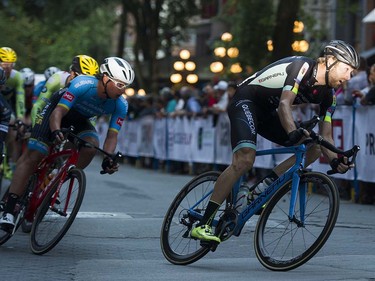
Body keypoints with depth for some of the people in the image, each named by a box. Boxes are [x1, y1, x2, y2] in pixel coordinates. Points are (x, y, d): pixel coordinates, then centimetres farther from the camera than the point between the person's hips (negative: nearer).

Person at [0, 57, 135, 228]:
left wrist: (108, 159, -39)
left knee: (91, 145, -26)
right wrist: (55, 131, -60)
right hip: (59, 109, -4)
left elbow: (111, 136, -20)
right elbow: (58, 112, -39)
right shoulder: (82, 85, -36)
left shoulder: (121, 105, -22)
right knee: (33, 156, -15)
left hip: (80, 119, 4)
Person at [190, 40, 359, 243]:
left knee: (314, 147, -5)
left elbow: (325, 136, -1)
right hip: (246, 100, -8)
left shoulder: (327, 95, 0)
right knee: (245, 159, -29)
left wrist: (335, 159, -21)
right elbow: (284, 104, -35)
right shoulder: (302, 66, -23)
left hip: (267, 112, 8)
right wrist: (294, 133, -52)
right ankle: (203, 225, -28)